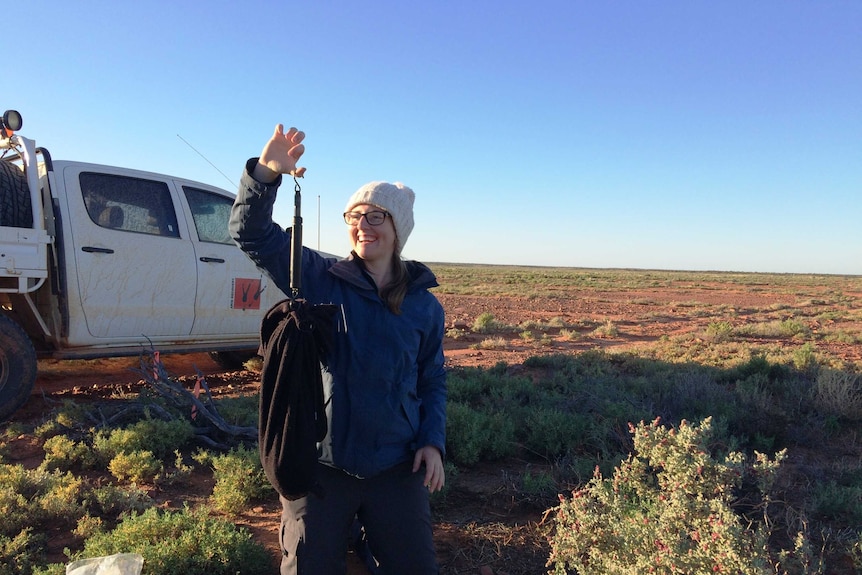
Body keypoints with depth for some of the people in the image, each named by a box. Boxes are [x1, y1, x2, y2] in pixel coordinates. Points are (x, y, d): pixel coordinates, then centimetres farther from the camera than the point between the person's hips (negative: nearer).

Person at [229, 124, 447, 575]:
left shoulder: (424, 305, 2)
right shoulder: (318, 279, -3)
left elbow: (432, 381, 10)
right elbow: (250, 232, -10)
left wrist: (433, 441, -3)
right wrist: (265, 173, -25)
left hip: (397, 468, 2)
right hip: (320, 463, -1)